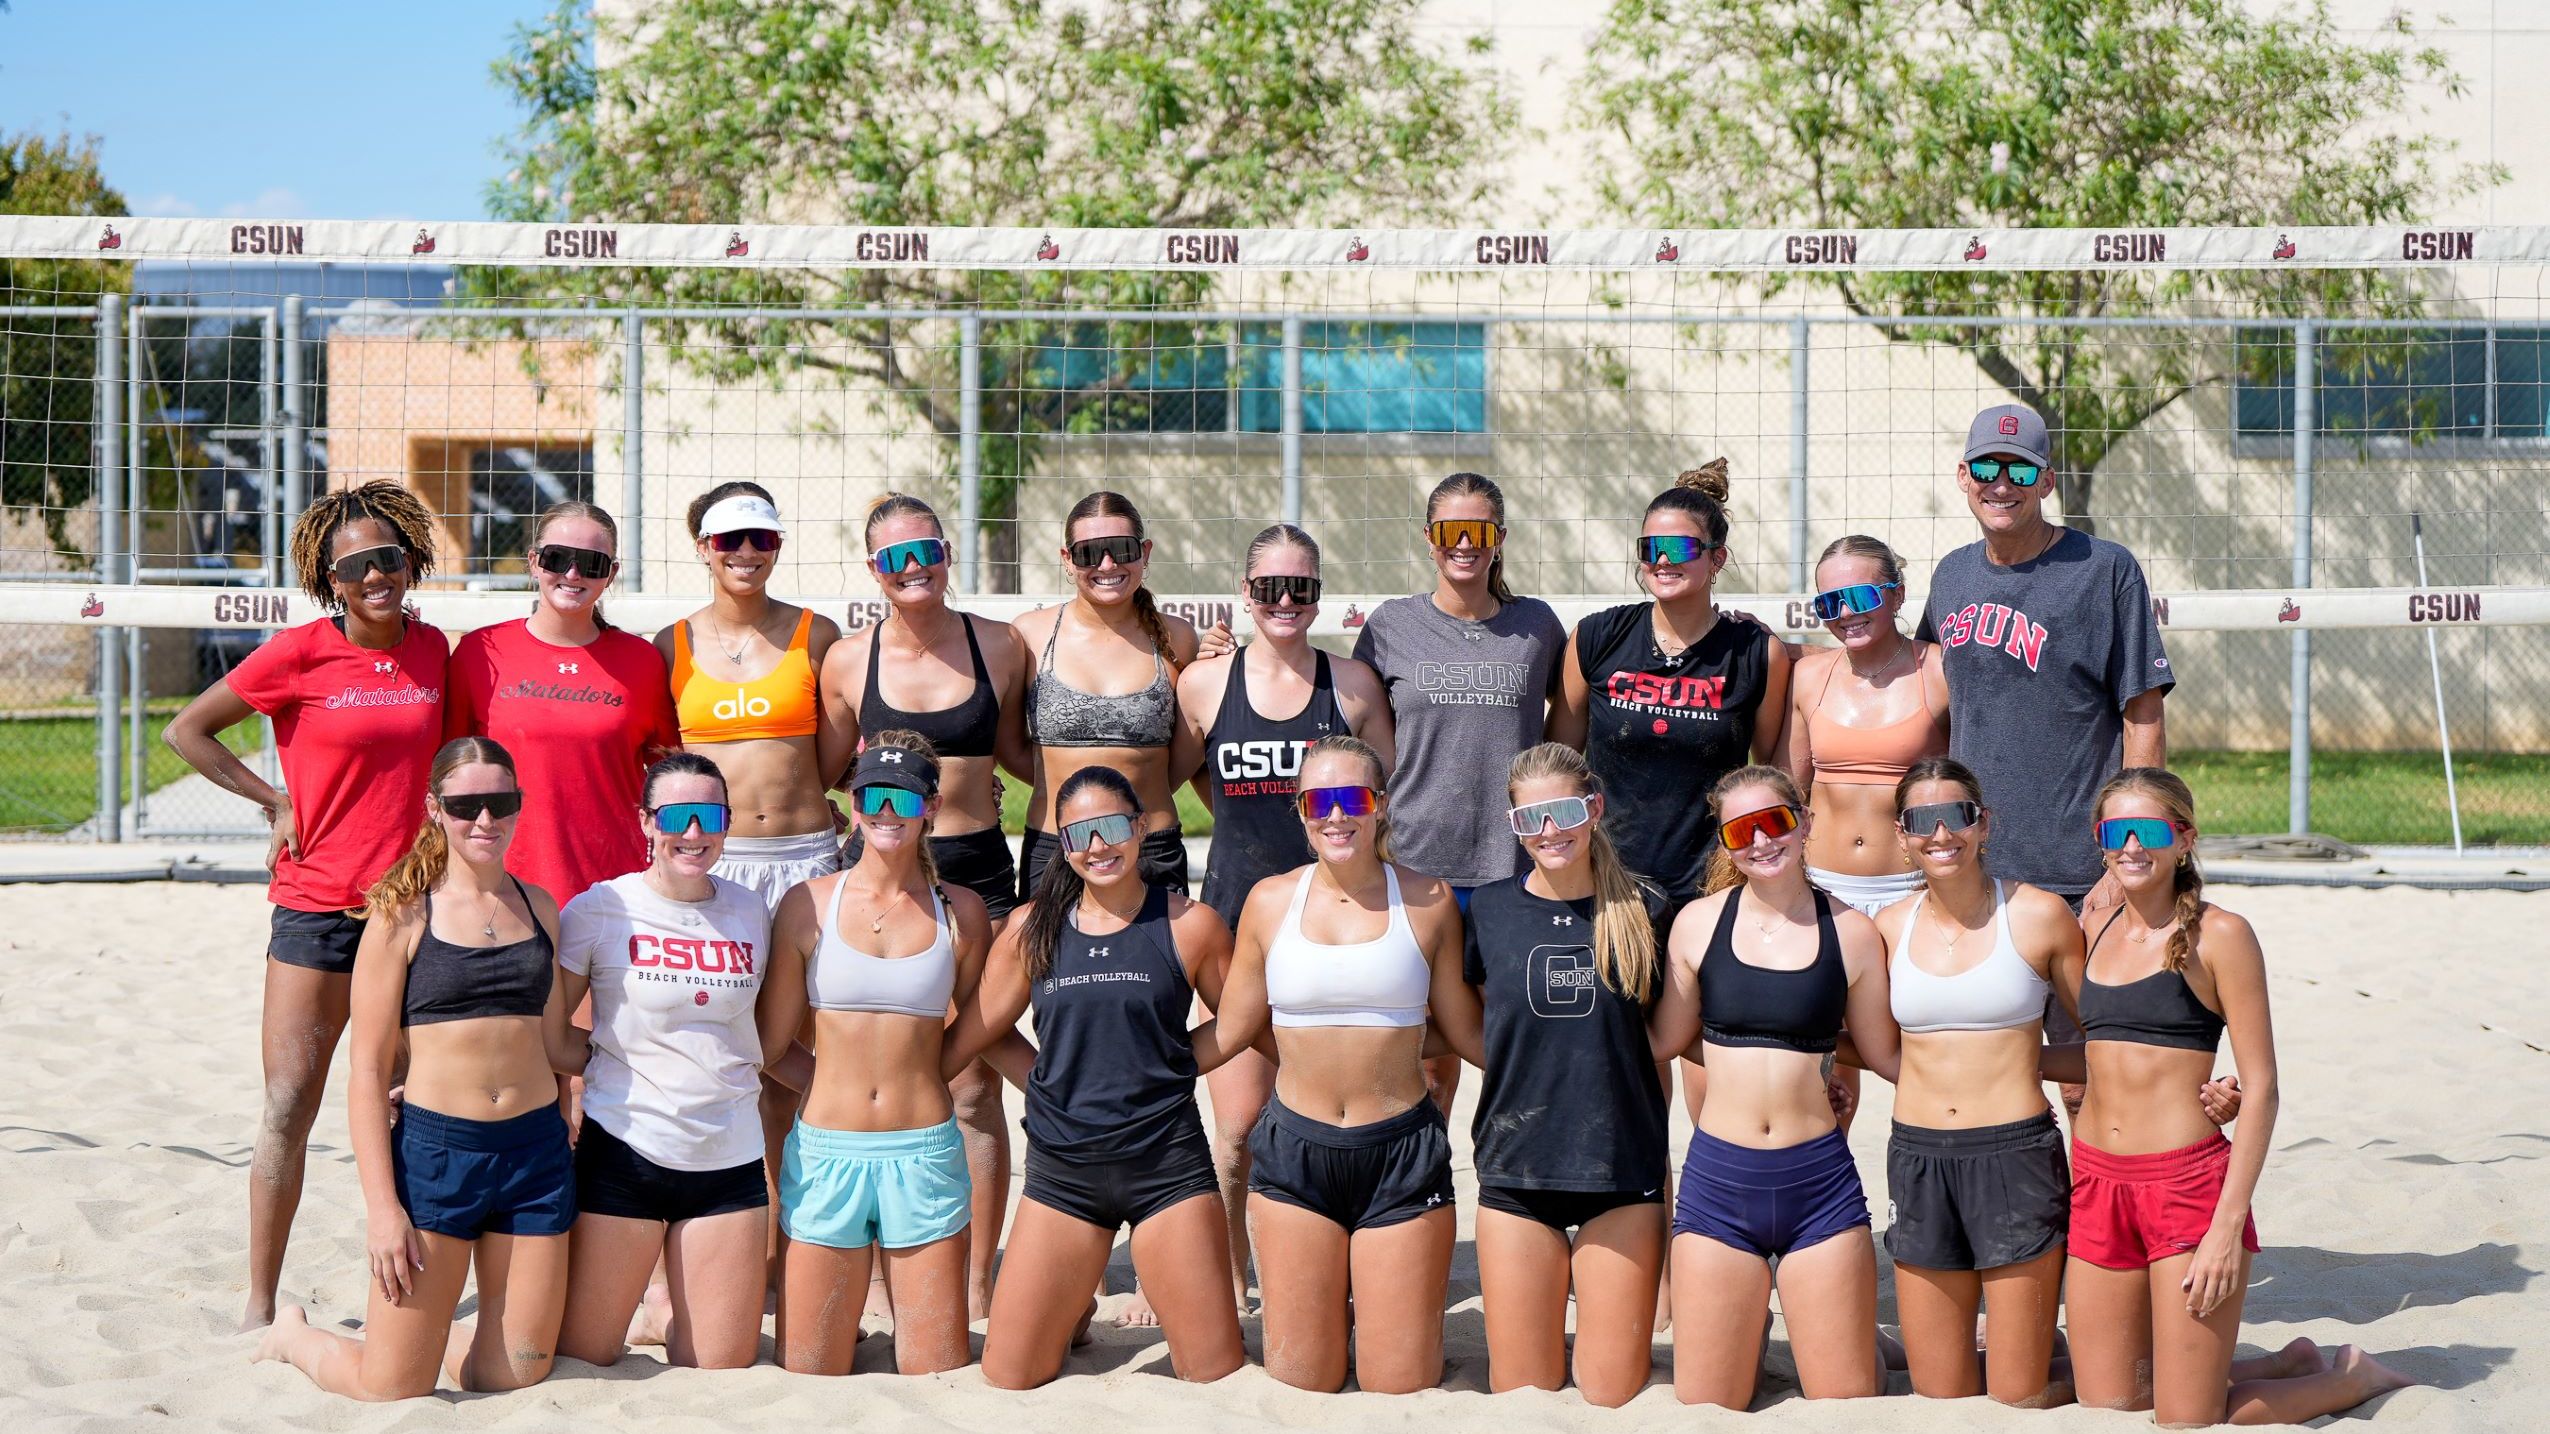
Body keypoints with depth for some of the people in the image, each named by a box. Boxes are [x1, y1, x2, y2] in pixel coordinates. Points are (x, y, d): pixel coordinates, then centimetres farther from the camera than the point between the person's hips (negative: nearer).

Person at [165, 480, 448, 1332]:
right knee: (289, 1107, -3)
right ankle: (260, 1306, 5)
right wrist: (276, 802, -4)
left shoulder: (432, 650, 6)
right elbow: (186, 731, 2)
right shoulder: (299, 654, -6)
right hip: (317, 909, -4)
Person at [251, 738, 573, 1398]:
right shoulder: (403, 916, -4)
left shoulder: (538, 907, 10)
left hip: (535, 1146, 4)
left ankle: (431, 1333, 36)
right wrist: (381, 1206, -12)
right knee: (394, 1386, -2)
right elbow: (368, 1071, -7)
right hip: (435, 1148, -4)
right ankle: (294, 1336, 29)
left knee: (518, 1371, 5)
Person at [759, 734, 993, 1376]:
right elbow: (772, 1041, 7)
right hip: (825, 1152, 0)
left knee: (937, 1377, 2)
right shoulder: (808, 904, 2)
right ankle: (849, 1321, 33)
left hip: (924, 1155, 0)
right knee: (808, 1377, 4)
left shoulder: (959, 912, 3)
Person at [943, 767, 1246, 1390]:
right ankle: (1072, 1307, 28)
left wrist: (1163, 1069, 0)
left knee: (1219, 1376, -2)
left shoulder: (1189, 925, -1)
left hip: (1167, 1164, -2)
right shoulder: (1032, 931, 4)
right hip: (1062, 1168, 2)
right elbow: (969, 1036, 12)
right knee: (1006, 1377, 2)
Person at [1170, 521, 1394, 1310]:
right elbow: (1170, 780, 16)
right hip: (1238, 911, 0)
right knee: (1238, 1124, -2)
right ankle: (1229, 1276, 13)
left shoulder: (1354, 684, 4)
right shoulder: (1204, 683, 4)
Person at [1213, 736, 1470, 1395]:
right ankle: (1333, 1311, 37)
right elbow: (1231, 1032, 9)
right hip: (1296, 1149, 1)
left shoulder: (1428, 901, -2)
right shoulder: (1271, 901, 1)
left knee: (1401, 1387, 2)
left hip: (1402, 1148, -1)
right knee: (1301, 1383, 6)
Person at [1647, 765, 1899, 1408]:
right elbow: (1663, 1039, 11)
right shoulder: (1699, 922, 2)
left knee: (1849, 1408, 2)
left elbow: (1885, 1055, 9)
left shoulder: (1851, 933, 1)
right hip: (1718, 1182, 0)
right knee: (1705, 1411, 5)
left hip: (1819, 1180, 0)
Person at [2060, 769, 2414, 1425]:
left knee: (2186, 1420, -3)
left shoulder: (2218, 935, -7)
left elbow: (2260, 1089, -10)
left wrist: (2228, 1225, -16)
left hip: (2187, 1181, -6)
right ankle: (2292, 1364, 31)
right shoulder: (2091, 930, 10)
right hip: (2096, 1181, 6)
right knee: (2105, 1408, 9)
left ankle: (2352, 1378, 23)